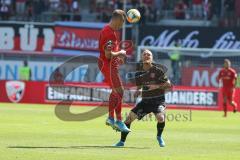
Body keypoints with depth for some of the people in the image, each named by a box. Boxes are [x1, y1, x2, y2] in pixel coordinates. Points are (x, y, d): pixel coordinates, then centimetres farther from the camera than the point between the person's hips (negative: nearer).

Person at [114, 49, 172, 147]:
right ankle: (122, 141, 8)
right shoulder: (139, 72, 4)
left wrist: (157, 86, -21)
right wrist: (138, 91, -8)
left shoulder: (157, 70, -9)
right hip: (145, 101, 4)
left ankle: (159, 137, 1)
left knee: (160, 117, -31)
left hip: (158, 100, -4)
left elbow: (168, 85, -7)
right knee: (130, 117, -8)